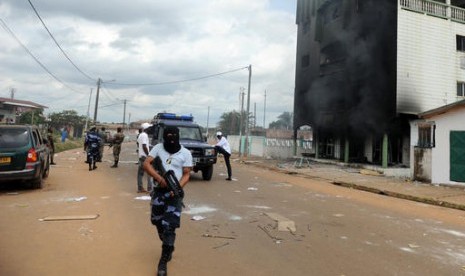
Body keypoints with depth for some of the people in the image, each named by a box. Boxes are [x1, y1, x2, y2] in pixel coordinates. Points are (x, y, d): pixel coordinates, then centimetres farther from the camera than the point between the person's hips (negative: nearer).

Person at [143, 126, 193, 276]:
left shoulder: (185, 153, -5)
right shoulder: (158, 148, 0)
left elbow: (186, 174, -4)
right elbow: (146, 164, -7)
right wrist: (159, 178, -20)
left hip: (174, 192, -3)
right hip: (158, 190, 4)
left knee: (169, 226, -7)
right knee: (158, 221, 16)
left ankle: (164, 260, 5)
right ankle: (168, 248, 41)